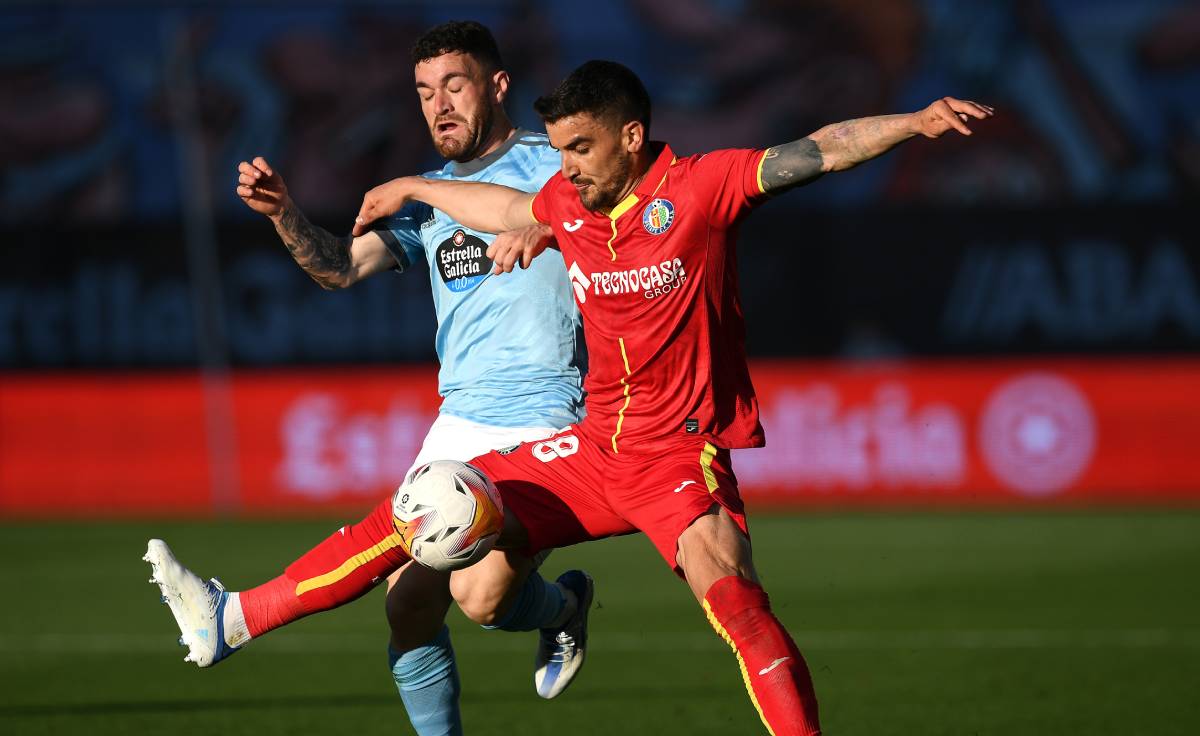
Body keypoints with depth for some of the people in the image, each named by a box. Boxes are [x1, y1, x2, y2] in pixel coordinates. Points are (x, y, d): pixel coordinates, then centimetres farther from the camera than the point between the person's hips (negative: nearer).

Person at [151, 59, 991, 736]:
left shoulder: (699, 187, -12)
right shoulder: (566, 203, 6)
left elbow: (818, 151, -18)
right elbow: (505, 208, 28)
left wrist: (916, 122, -31)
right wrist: (413, 190, 42)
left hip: (681, 452, -6)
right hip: (594, 448, 6)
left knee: (730, 595, -33)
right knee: (412, 517, 7)